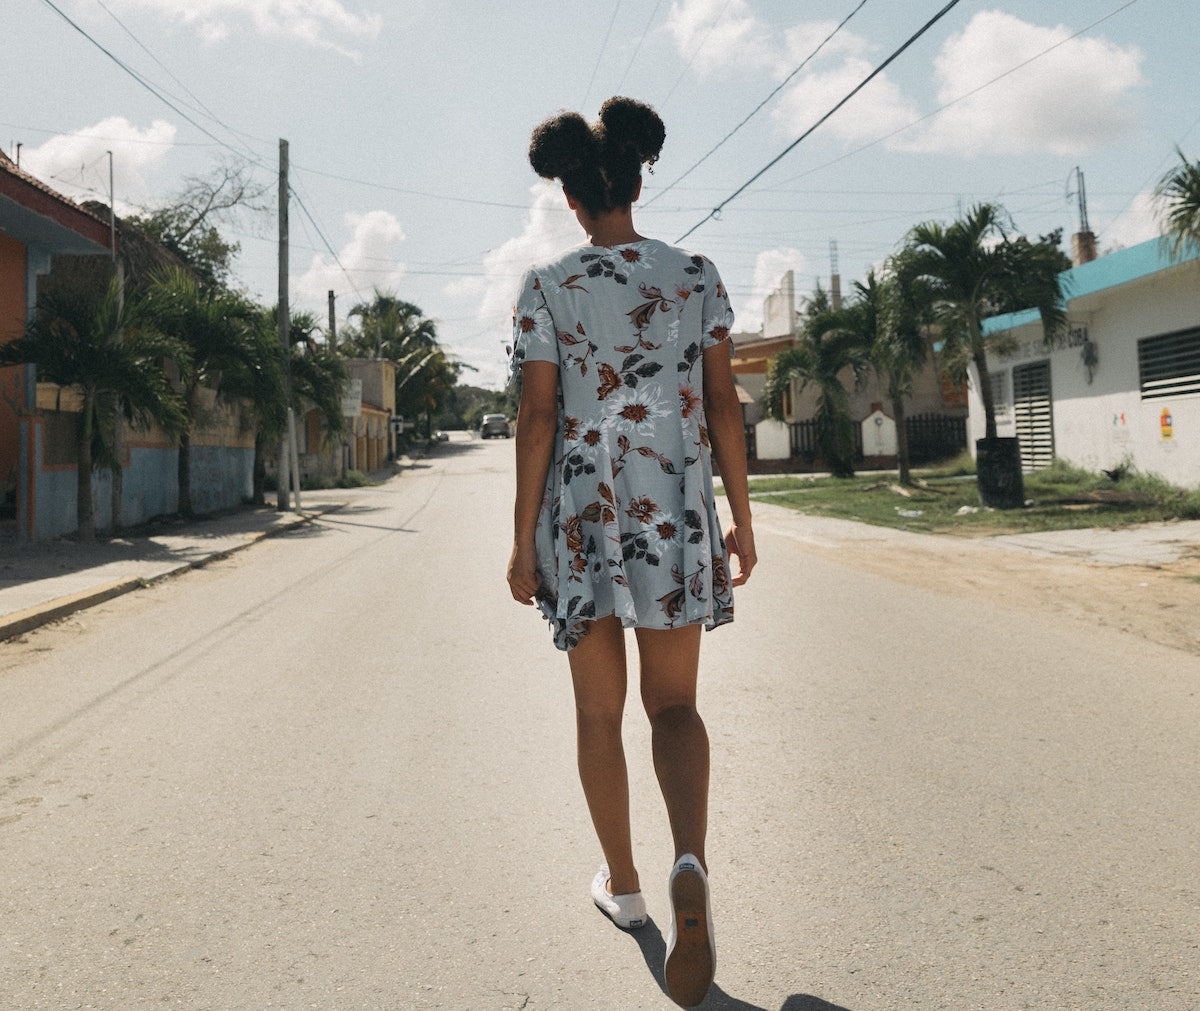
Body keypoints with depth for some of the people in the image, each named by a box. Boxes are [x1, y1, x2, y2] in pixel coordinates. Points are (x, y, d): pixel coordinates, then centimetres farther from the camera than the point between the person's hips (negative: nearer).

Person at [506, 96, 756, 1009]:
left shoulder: (547, 286, -1)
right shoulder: (697, 275, 4)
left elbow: (538, 417, -6)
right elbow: (723, 404, 1)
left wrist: (524, 539, -1)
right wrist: (741, 518, 8)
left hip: (581, 509, -1)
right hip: (677, 508, 1)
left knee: (600, 709, 14)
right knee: (674, 703, 11)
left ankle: (624, 883, 28)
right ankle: (691, 863, -14)